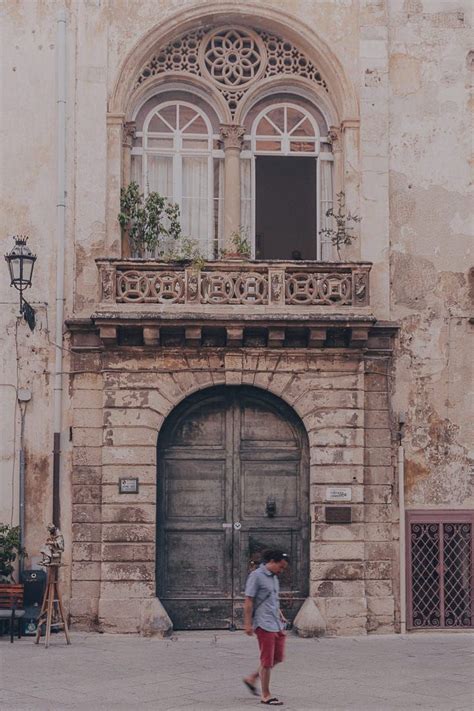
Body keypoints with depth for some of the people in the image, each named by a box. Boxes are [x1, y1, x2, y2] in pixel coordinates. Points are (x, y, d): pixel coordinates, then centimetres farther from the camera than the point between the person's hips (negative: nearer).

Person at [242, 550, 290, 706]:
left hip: (276, 625, 9)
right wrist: (248, 624, -15)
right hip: (264, 625, -9)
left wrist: (281, 616, 13)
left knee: (278, 658, 12)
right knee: (267, 660, -2)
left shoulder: (274, 578, 15)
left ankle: (252, 679, 26)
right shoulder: (256, 576, -10)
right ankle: (266, 695, 8)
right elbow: (248, 601, -12)